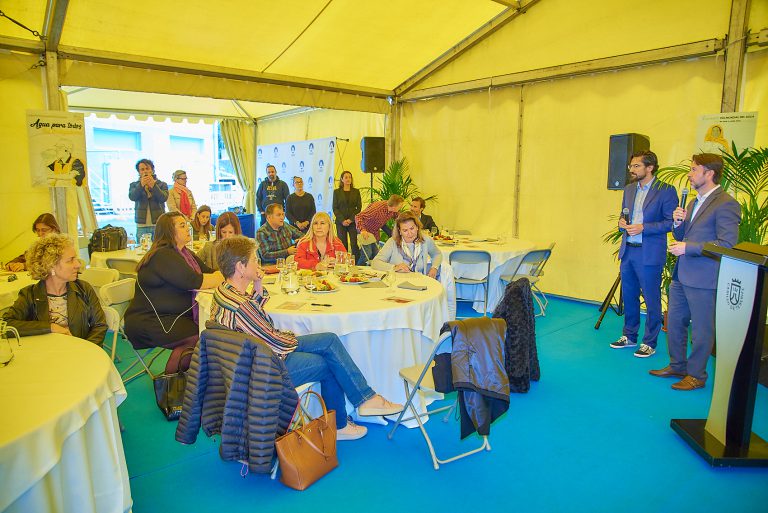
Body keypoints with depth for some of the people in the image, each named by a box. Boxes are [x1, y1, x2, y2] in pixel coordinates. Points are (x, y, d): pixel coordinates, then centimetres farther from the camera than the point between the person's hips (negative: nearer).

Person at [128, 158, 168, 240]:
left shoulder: (162, 184, 9)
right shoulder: (134, 185, 12)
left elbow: (164, 198, -7)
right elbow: (132, 197, -7)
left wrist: (153, 185, -19)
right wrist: (141, 185, -22)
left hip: (158, 224, -1)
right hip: (141, 225, 1)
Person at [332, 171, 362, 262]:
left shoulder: (356, 191, 10)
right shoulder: (337, 191, 8)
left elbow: (359, 207, 5)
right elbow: (335, 208, 4)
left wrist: (351, 219, -8)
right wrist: (342, 220, -9)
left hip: (353, 222, 0)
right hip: (341, 222, 0)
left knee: (354, 244, -7)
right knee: (343, 244, -2)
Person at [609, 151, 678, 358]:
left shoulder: (666, 191, -8)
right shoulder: (629, 189, 12)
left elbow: (671, 222, -11)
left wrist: (644, 228, -19)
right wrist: (621, 223, 0)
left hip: (649, 254, -6)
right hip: (627, 251, 7)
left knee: (652, 300, 3)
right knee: (629, 297, 16)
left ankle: (649, 343, 16)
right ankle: (629, 336, 30)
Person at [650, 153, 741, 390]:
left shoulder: (726, 204, -13)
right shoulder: (695, 203, 16)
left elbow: (727, 244, -20)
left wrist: (688, 248, -21)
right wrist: (678, 223, 1)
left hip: (703, 279, -9)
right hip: (681, 275, 9)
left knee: (701, 330, 5)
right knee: (674, 323, 17)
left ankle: (696, 375, 20)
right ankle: (677, 366, 33)